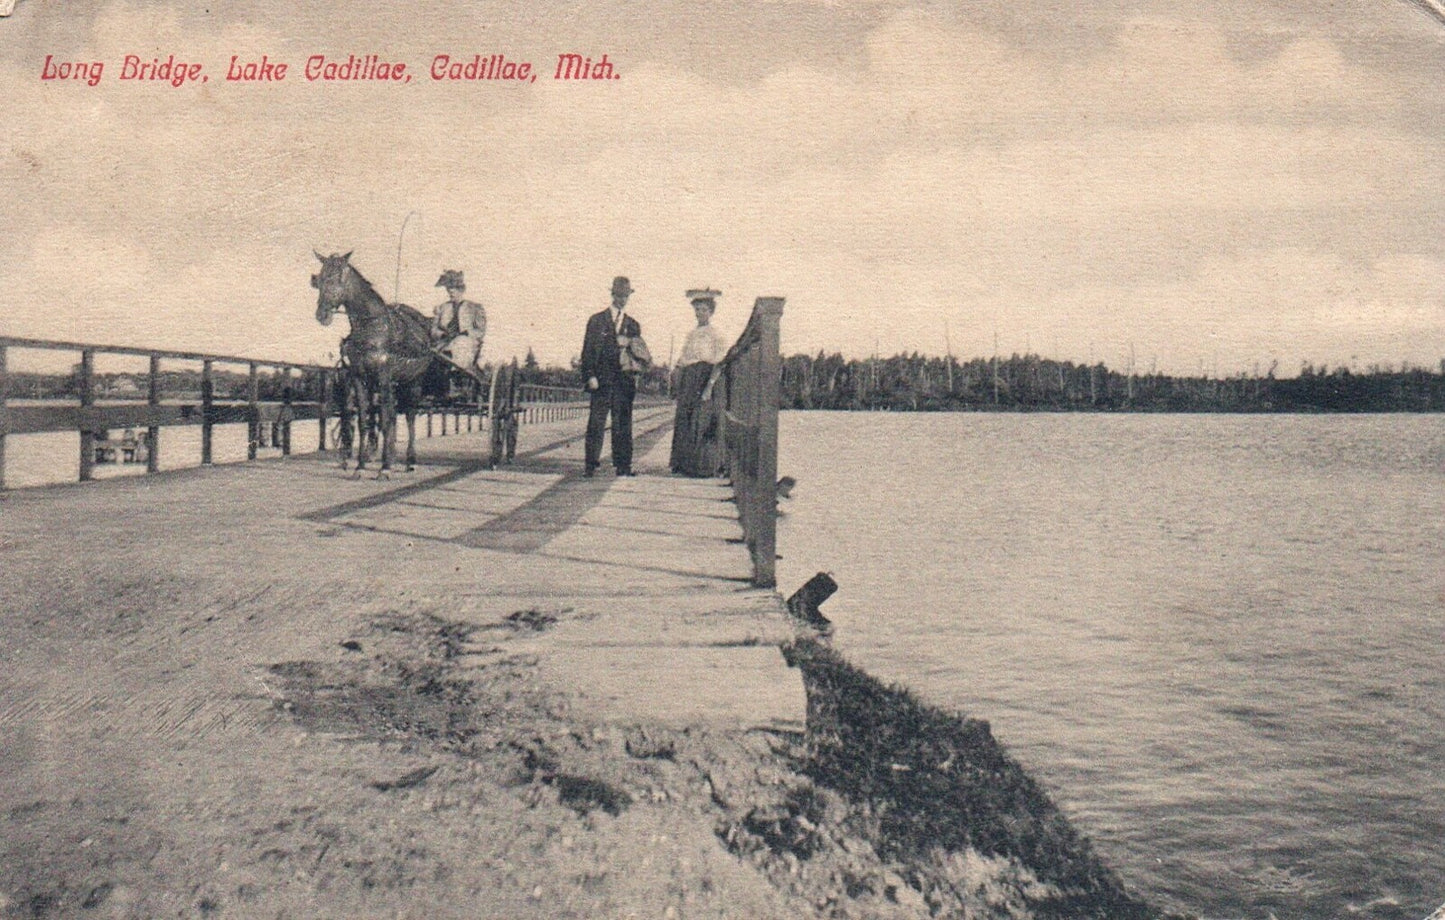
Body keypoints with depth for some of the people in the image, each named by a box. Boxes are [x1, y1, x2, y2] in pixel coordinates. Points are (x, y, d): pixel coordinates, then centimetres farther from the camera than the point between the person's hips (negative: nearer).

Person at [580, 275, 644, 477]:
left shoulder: (633, 325, 18)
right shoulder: (596, 320, 10)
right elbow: (587, 350, 4)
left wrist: (629, 345, -5)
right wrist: (590, 375, -7)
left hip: (624, 381, 2)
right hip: (601, 380, -2)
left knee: (623, 425, 1)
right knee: (596, 423, -6)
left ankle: (622, 465, 4)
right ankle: (591, 464, -3)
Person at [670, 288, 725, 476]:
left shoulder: (715, 335, 0)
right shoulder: (691, 335, 19)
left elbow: (718, 364, -9)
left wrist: (710, 386, -20)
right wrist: (677, 384, 10)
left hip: (704, 377, -6)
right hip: (687, 381, 7)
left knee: (702, 424, -8)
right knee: (683, 424, 5)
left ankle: (703, 466, -3)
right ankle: (685, 464, 11)